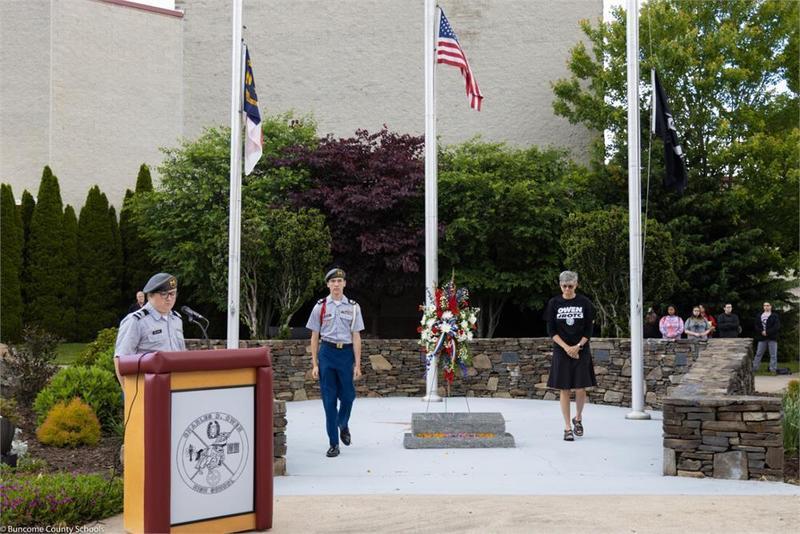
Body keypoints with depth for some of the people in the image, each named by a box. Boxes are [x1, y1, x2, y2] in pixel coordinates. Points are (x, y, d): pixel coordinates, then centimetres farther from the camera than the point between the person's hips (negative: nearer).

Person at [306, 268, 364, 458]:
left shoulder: (353, 307, 4)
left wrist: (357, 365, 1)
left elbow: (356, 337, 4)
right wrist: (314, 364, 1)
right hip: (327, 353, 0)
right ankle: (333, 444, 9)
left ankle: (343, 425, 38)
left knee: (347, 395, 6)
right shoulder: (320, 306, 3)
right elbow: (314, 337, 6)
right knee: (329, 399, 1)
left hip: (346, 352, 1)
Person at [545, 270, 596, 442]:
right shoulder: (554, 303, 1)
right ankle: (567, 428, 9)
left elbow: (588, 330, 1)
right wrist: (566, 347, -11)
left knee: (580, 389, -2)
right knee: (564, 389, 1)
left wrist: (577, 346, -11)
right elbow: (551, 331, -1)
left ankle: (578, 419, 25)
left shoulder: (584, 303, 1)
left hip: (581, 351, 0)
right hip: (561, 351, 0)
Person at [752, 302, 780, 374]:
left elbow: (777, 326, -8)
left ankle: (773, 369, 3)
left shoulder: (775, 316, 2)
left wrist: (767, 332, -16)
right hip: (762, 338, 3)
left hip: (772, 338, -3)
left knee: (773, 354, -1)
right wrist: (761, 332, -11)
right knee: (758, 354, 5)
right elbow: (756, 326, 7)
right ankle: (754, 368, 9)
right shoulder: (759, 316, 12)